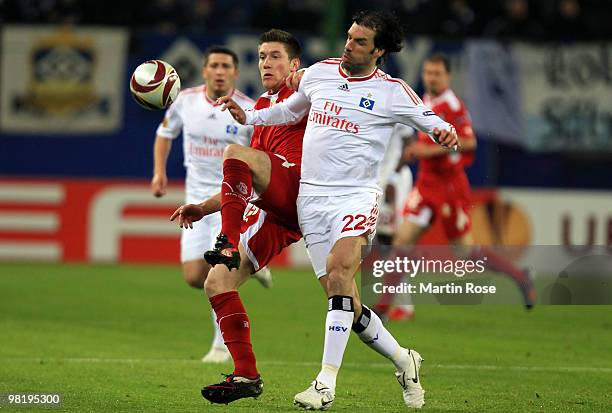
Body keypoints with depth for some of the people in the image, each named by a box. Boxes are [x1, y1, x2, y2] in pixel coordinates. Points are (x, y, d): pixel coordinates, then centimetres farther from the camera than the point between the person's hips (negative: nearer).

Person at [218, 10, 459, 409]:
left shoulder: (392, 92, 0)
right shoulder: (318, 73, 11)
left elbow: (431, 121, 5)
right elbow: (290, 110, 27)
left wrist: (445, 132, -17)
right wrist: (247, 116, 16)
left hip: (356, 196, -4)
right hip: (312, 197, 4)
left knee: (339, 270, -29)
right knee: (345, 301, 0)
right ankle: (403, 360, 23)